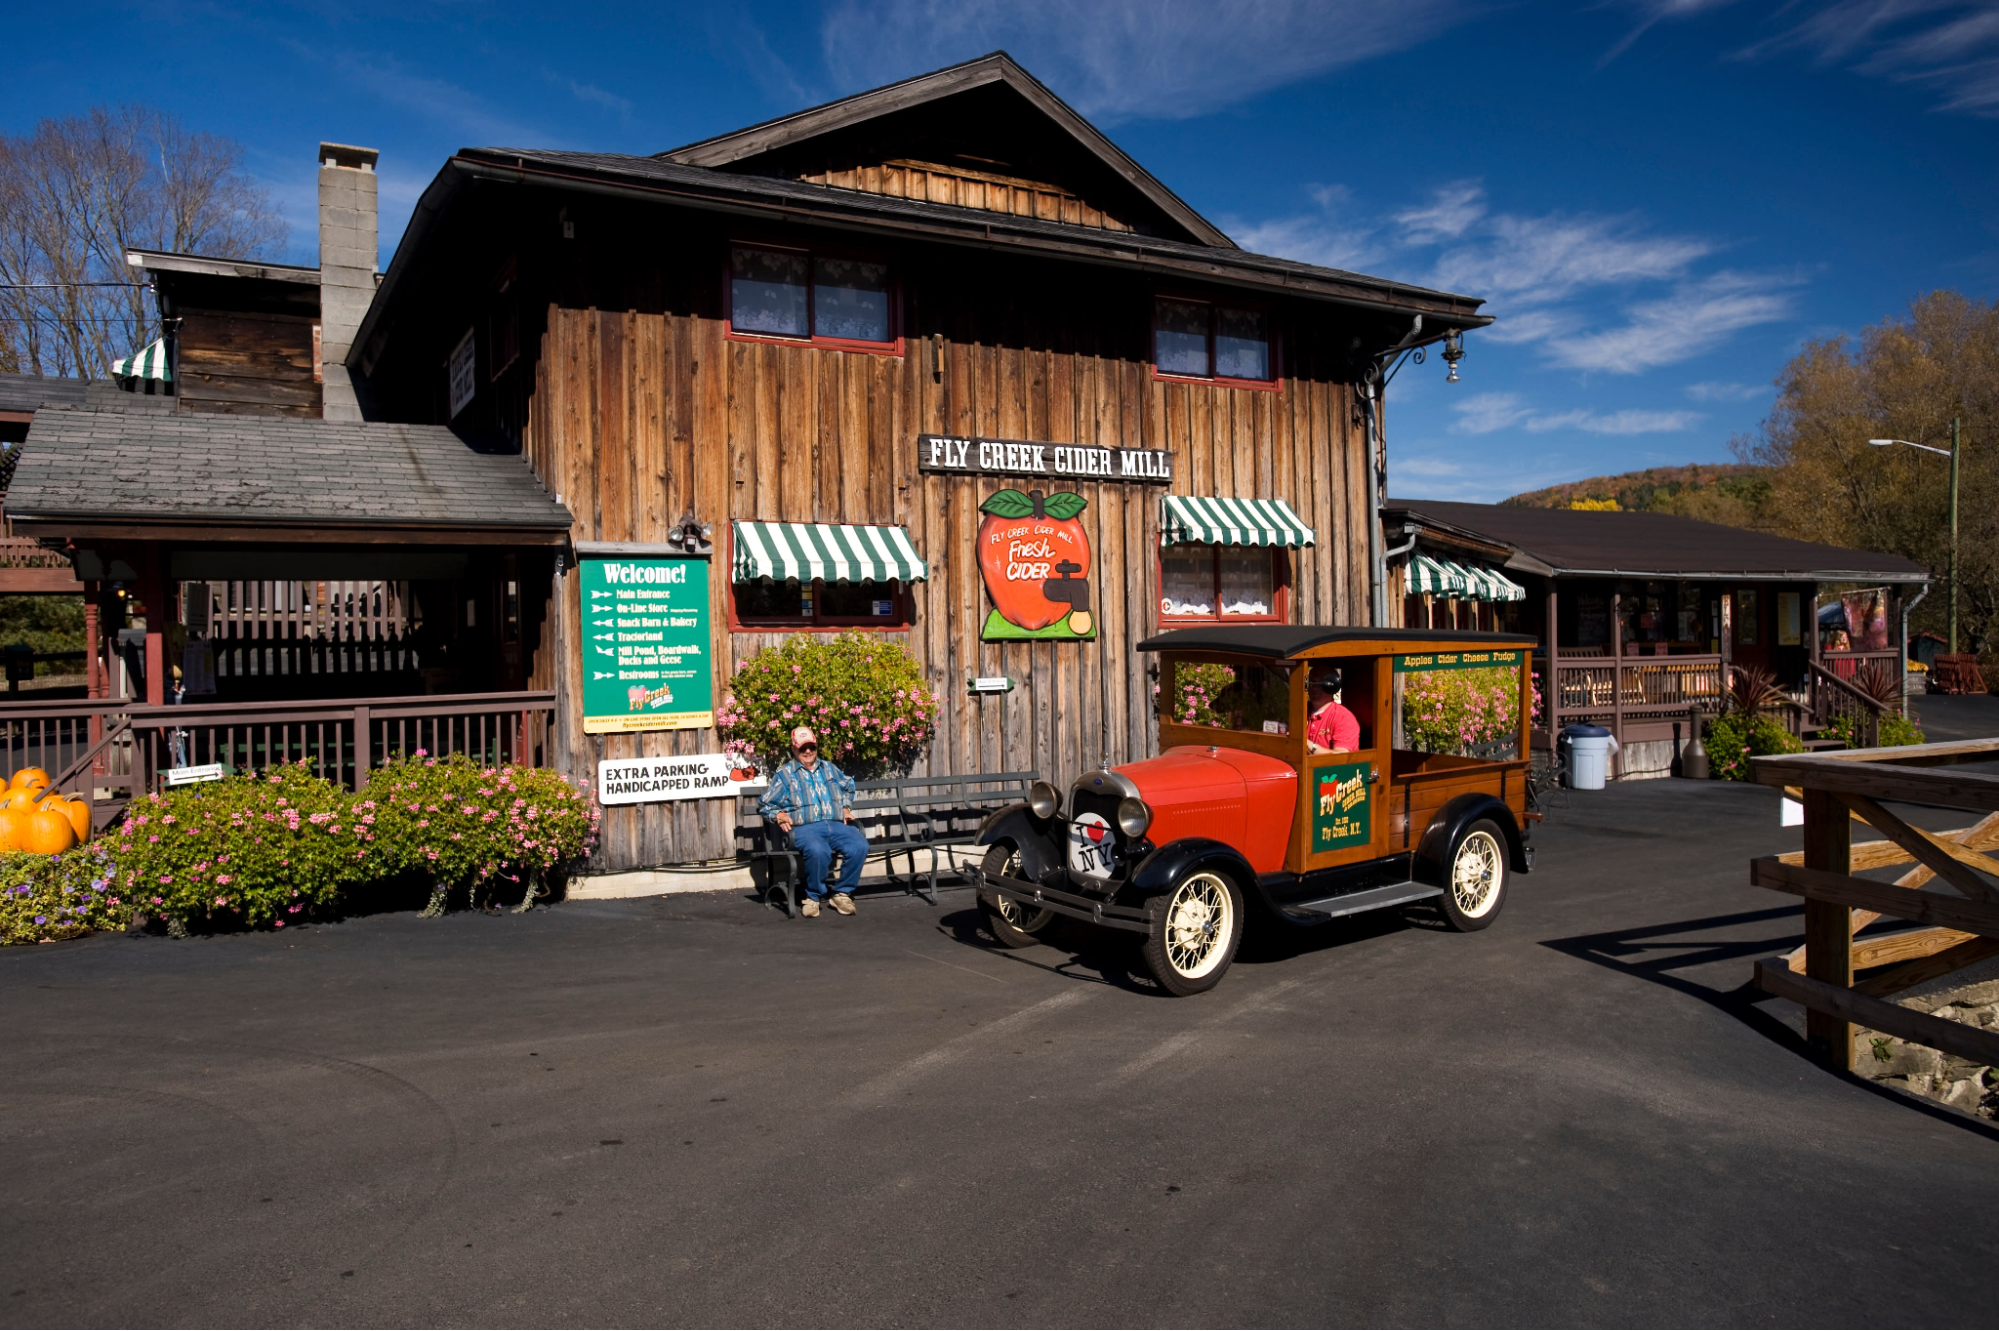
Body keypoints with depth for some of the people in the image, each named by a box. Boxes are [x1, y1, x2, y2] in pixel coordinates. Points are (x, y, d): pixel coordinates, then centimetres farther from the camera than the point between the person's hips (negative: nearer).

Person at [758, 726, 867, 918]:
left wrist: (846, 807, 26)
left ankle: (842, 893, -11)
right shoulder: (784, 775, 15)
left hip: (837, 825, 4)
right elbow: (764, 804, 16)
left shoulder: (829, 769, 25)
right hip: (806, 828, -4)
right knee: (818, 851, -40)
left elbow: (848, 785, 42)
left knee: (860, 846, -29)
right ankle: (813, 897, -16)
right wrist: (779, 815, -3)